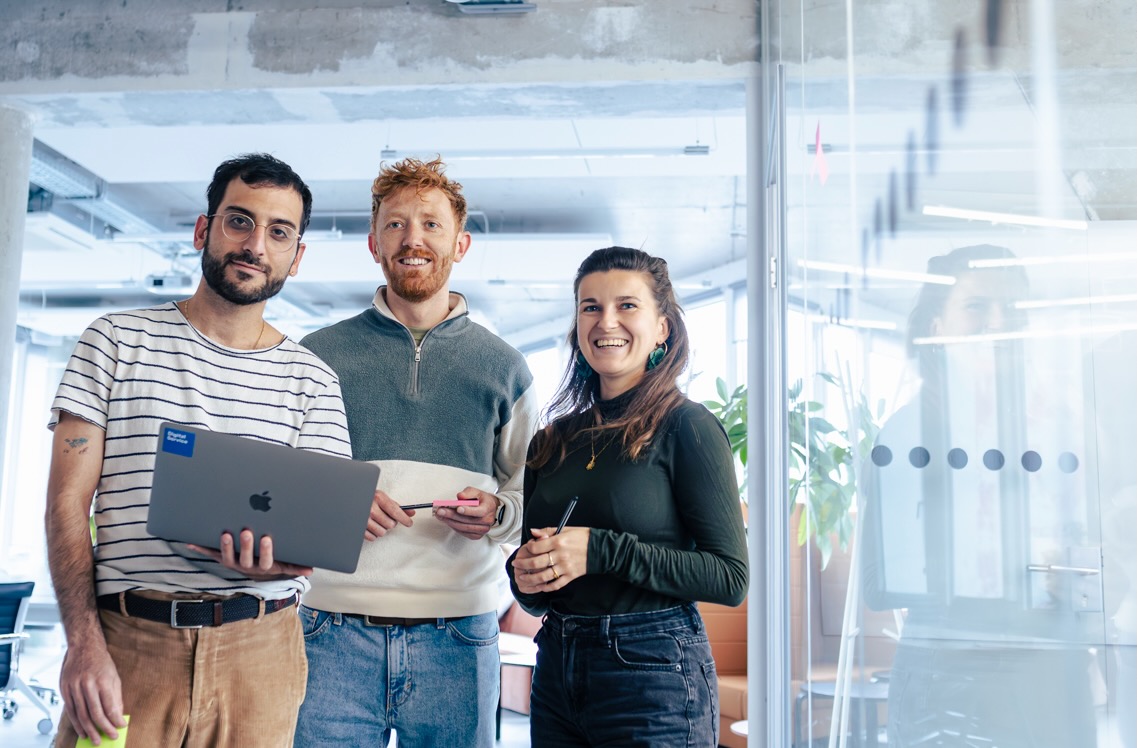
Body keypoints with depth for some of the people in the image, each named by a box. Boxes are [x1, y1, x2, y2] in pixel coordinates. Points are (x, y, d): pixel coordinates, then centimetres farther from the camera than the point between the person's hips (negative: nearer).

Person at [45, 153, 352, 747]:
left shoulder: (311, 380, 6)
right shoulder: (117, 341, 4)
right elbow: (68, 499, -1)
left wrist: (275, 563, -21)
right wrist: (84, 642, -12)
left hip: (259, 650, 2)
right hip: (126, 640, -1)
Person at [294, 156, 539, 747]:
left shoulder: (503, 367, 10)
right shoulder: (320, 355, 8)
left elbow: (532, 491, 13)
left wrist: (497, 512, -8)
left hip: (458, 635, 1)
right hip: (336, 630, 0)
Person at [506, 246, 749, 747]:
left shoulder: (687, 427, -8)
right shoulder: (553, 440, 8)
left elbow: (730, 578, -13)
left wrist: (599, 551, -19)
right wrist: (525, 577, -7)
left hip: (653, 670, -5)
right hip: (556, 666, 6)